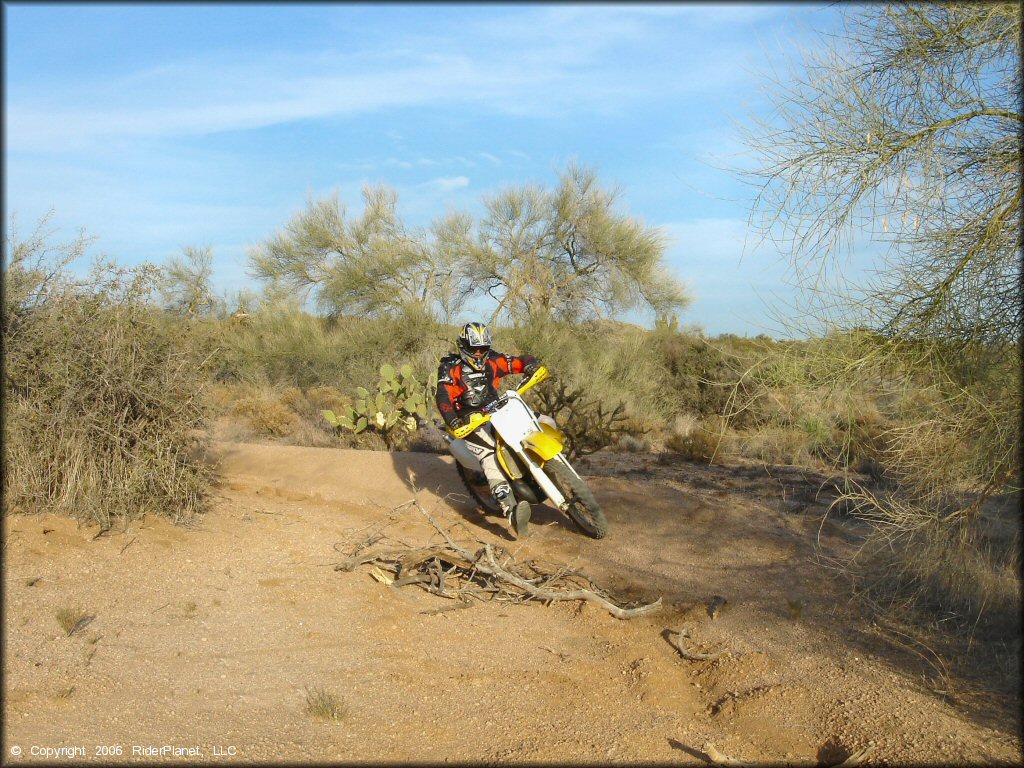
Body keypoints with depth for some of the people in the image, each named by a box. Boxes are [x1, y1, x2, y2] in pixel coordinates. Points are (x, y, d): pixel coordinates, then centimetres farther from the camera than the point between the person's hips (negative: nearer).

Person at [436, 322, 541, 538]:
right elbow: (443, 396, -17)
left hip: (495, 412, 6)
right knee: (489, 456, -30)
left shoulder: (492, 361, 8)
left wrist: (530, 363, -24)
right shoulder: (451, 368, -4)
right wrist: (451, 419, -37)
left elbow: (518, 361, 2)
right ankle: (510, 509, -46)